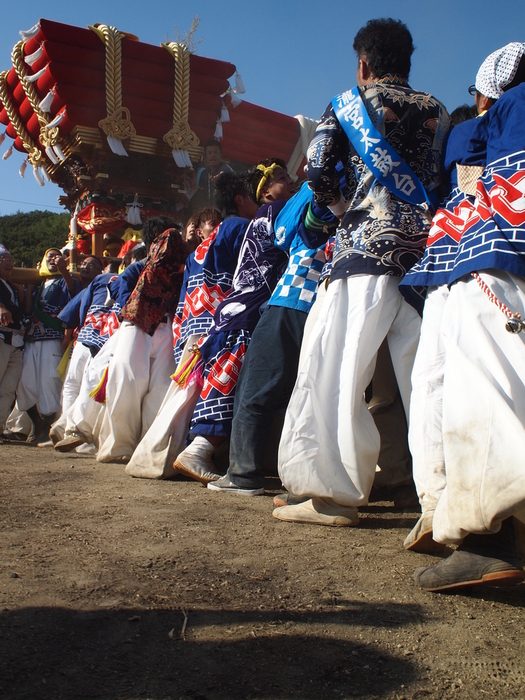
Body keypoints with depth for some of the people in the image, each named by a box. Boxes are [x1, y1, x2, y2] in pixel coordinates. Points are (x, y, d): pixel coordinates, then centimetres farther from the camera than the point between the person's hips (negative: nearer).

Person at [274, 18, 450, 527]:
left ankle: (335, 493, -7)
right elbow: (446, 180, 17)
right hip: (428, 248, 5)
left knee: (336, 366, -5)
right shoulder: (437, 112, 21)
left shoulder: (348, 104, 11)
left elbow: (317, 171, 3)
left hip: (368, 246, -4)